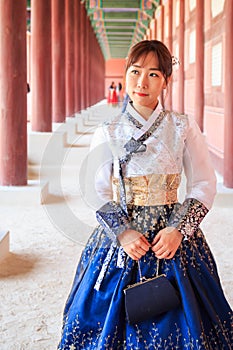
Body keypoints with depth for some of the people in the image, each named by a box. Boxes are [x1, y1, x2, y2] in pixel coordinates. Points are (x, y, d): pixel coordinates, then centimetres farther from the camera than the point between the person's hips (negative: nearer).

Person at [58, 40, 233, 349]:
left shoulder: (184, 127, -1)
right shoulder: (108, 133, 0)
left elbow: (204, 185, 0)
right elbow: (98, 193, 1)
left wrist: (178, 230, -12)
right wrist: (123, 233, -13)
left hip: (173, 239, 0)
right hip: (120, 239, 0)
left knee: (175, 322, 7)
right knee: (113, 319, 8)